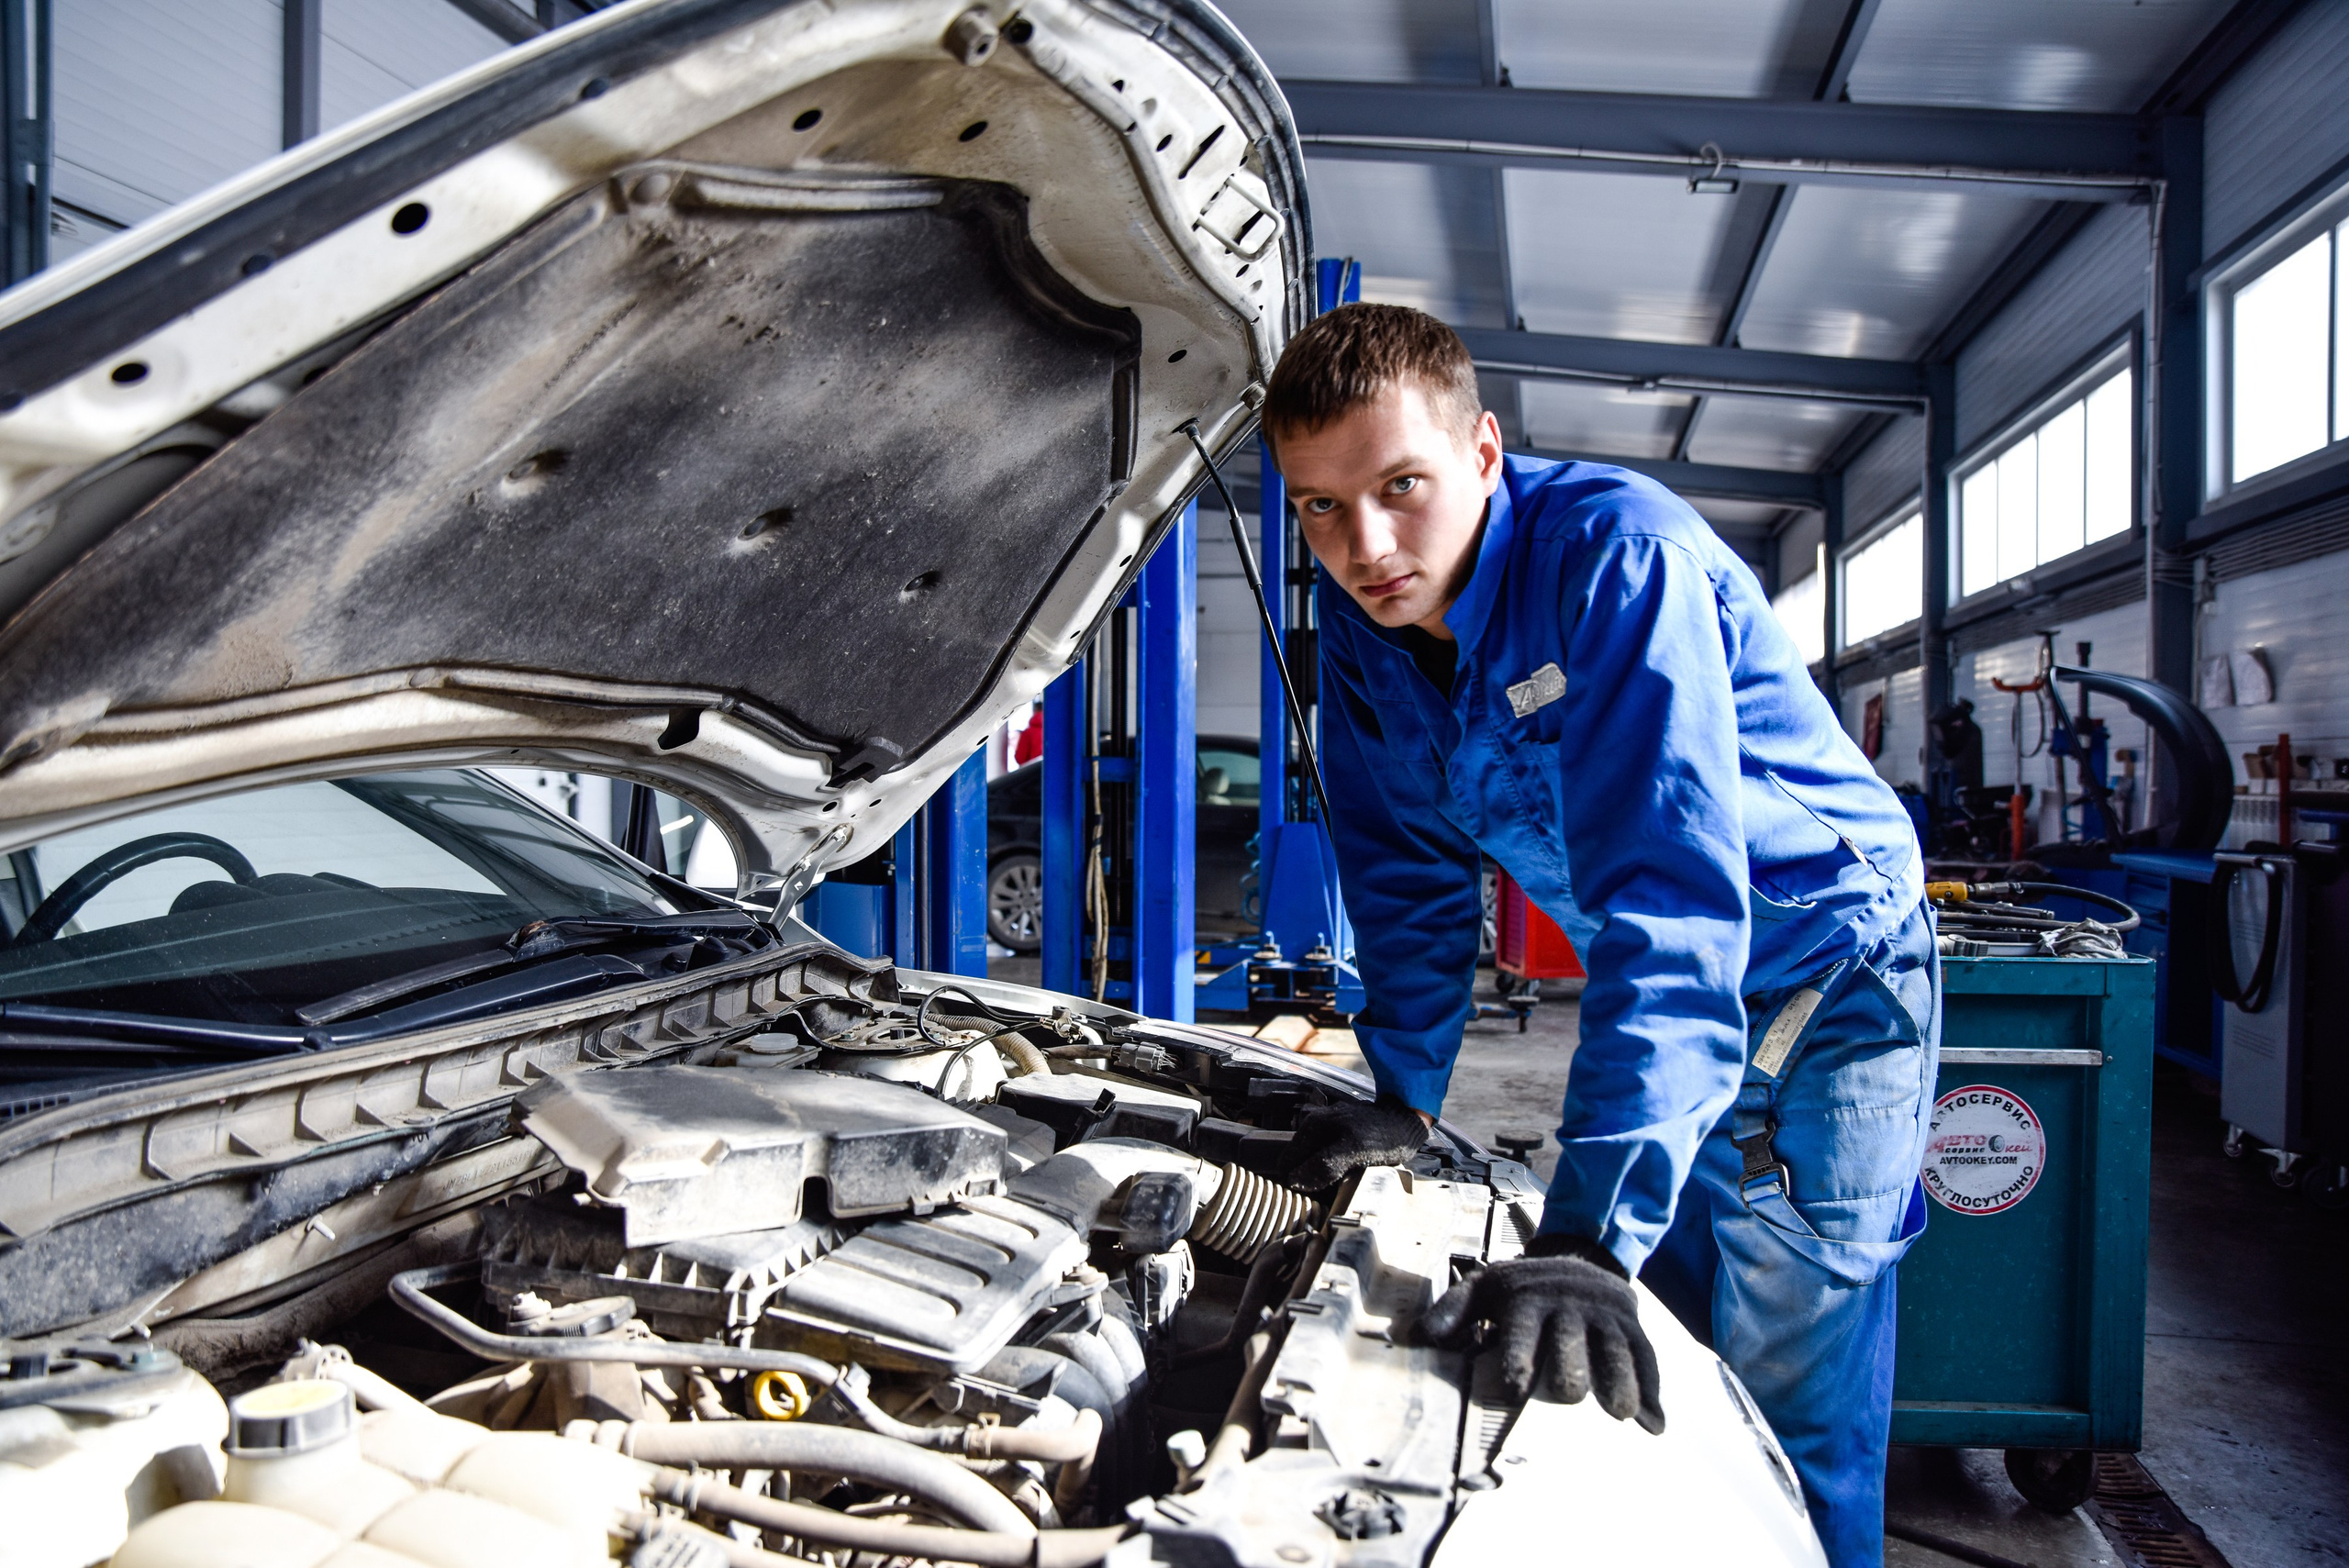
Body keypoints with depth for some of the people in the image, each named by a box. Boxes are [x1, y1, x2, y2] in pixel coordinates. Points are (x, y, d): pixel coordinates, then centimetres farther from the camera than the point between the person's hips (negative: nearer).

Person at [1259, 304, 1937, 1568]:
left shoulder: (1616, 554, -29)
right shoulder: (1363, 613, -8)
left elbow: (1667, 900, -37)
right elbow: (1411, 873, 2)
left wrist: (1588, 1237, -42)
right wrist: (1403, 1099, -3)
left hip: (1821, 977, -6)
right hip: (1664, 989, 6)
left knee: (1785, 1421, -5)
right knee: (1636, 1388, 12)